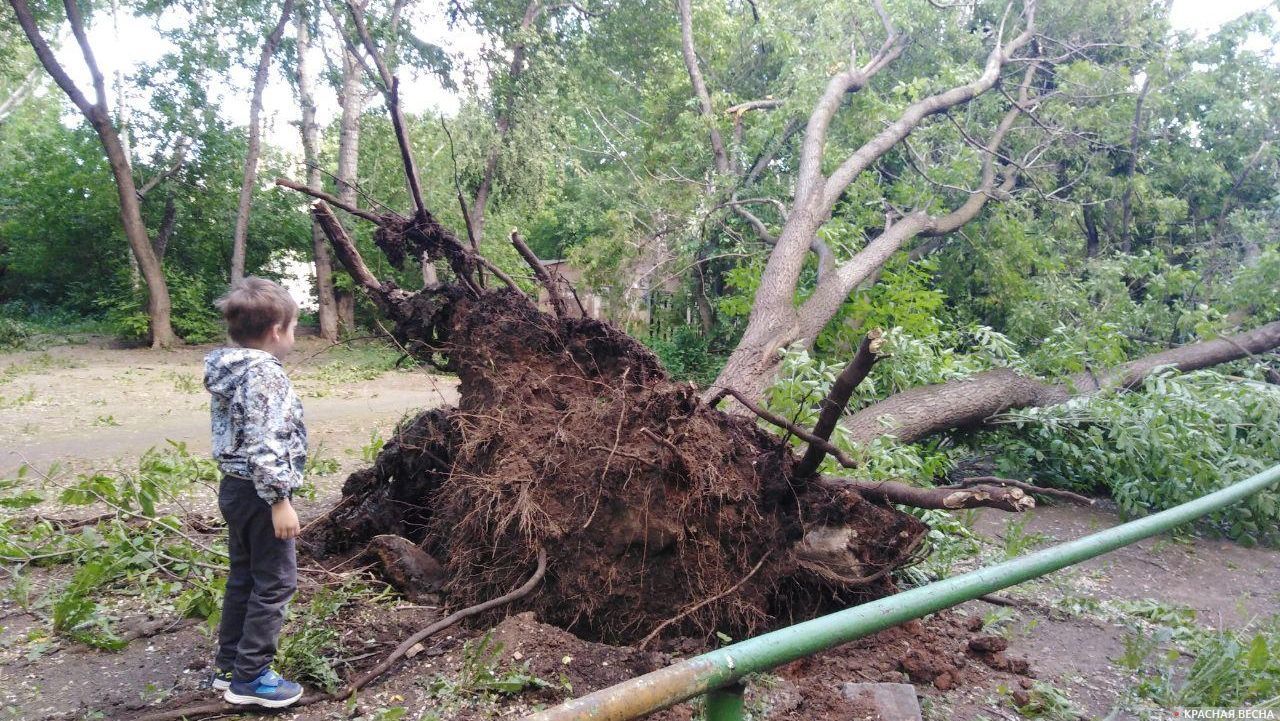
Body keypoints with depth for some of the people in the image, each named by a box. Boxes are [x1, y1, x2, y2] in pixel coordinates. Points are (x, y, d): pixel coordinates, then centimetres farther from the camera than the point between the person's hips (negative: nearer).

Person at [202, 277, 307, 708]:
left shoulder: (227, 369, 10)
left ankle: (228, 667, 28)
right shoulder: (264, 372, -20)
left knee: (243, 578, 18)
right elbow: (265, 444, -26)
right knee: (274, 583, 1)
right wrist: (280, 500, -23)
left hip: (235, 488, 10)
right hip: (259, 492, -10)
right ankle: (250, 677, 8)